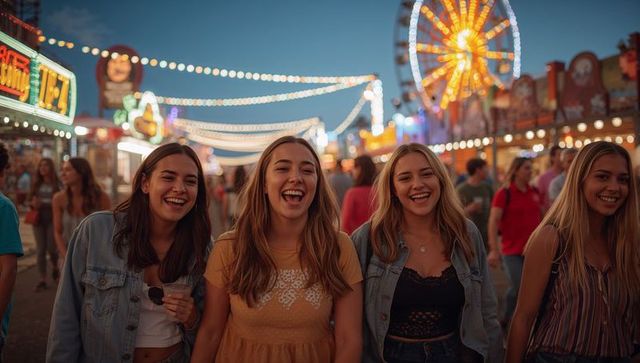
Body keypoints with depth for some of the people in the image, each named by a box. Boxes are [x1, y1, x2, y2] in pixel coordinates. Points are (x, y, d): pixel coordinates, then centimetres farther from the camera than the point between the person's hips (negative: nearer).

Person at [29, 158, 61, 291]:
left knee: (51, 248, -3)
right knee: (40, 250, 2)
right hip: (38, 220, 3)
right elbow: (30, 200, 12)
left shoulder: (57, 184, -4)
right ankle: (42, 280, 7)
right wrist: (33, 203, -9)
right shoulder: (36, 184, 8)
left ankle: (55, 268, 30)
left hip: (52, 220, -3)